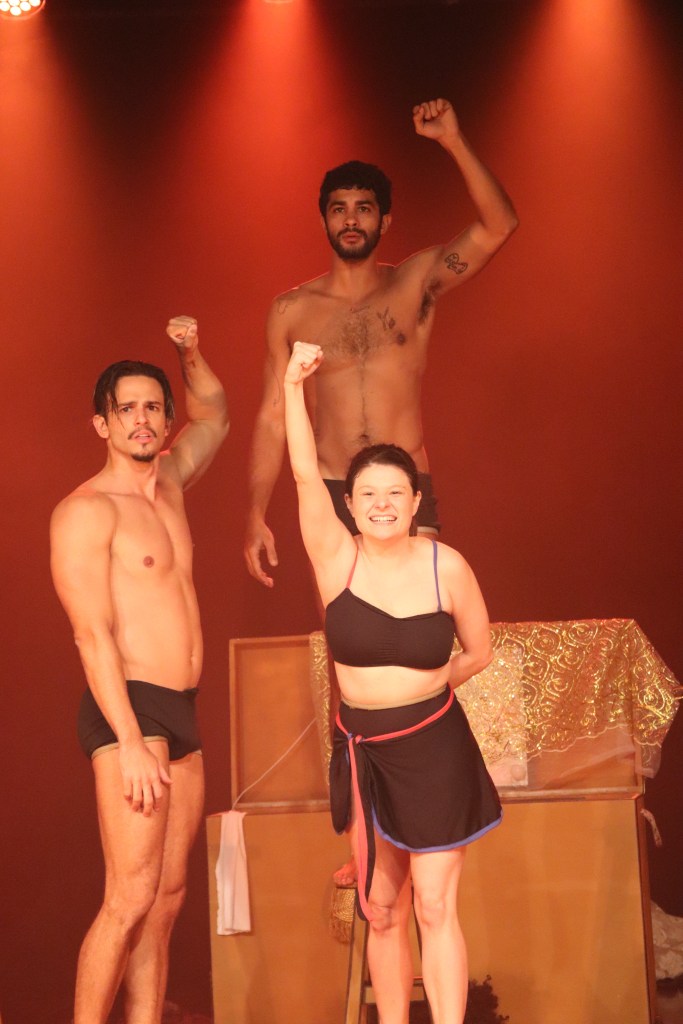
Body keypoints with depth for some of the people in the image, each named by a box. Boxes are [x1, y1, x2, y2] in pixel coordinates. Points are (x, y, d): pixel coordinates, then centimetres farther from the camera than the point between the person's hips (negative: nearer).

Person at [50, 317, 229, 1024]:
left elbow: (214, 417, 34)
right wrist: (132, 743, -20)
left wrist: (190, 355, 14)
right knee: (130, 898, -13)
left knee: (167, 900, 6)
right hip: (128, 710, -8)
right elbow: (93, 634, -14)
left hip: (181, 714, 8)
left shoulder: (168, 481, 16)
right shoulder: (86, 510, -7)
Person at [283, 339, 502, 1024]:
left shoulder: (446, 567, -7)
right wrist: (293, 384, -25)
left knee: (434, 907, -2)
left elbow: (479, 652, 7)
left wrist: (419, 687, 6)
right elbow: (304, 474, -18)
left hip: (434, 750, -2)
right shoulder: (337, 557, -6)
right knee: (381, 911, 12)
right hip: (363, 752, 2)